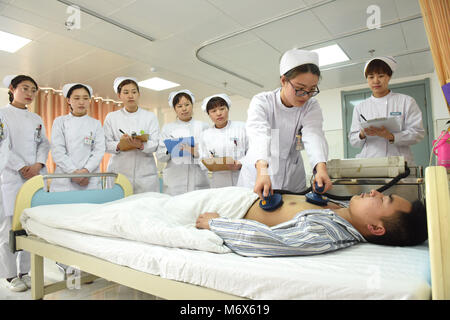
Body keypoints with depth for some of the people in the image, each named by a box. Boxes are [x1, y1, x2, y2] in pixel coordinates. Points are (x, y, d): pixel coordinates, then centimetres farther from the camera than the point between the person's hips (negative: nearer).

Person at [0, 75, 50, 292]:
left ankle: (24, 271, 15)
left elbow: (44, 144, 11)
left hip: (35, 176, 4)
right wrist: (22, 168, -12)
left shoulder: (37, 119, 19)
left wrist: (38, 165, -6)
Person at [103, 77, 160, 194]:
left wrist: (141, 145, -22)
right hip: (119, 172, 0)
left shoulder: (150, 116, 10)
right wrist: (119, 145, -19)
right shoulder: (111, 117, 12)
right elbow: (105, 144, 2)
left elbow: (155, 144, -2)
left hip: (145, 174, 0)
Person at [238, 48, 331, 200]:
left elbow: (314, 134, -23)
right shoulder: (261, 101, -13)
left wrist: (321, 167, -44)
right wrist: (262, 169, -50)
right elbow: (259, 134, -31)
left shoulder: (311, 107, -4)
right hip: (256, 176, -2)